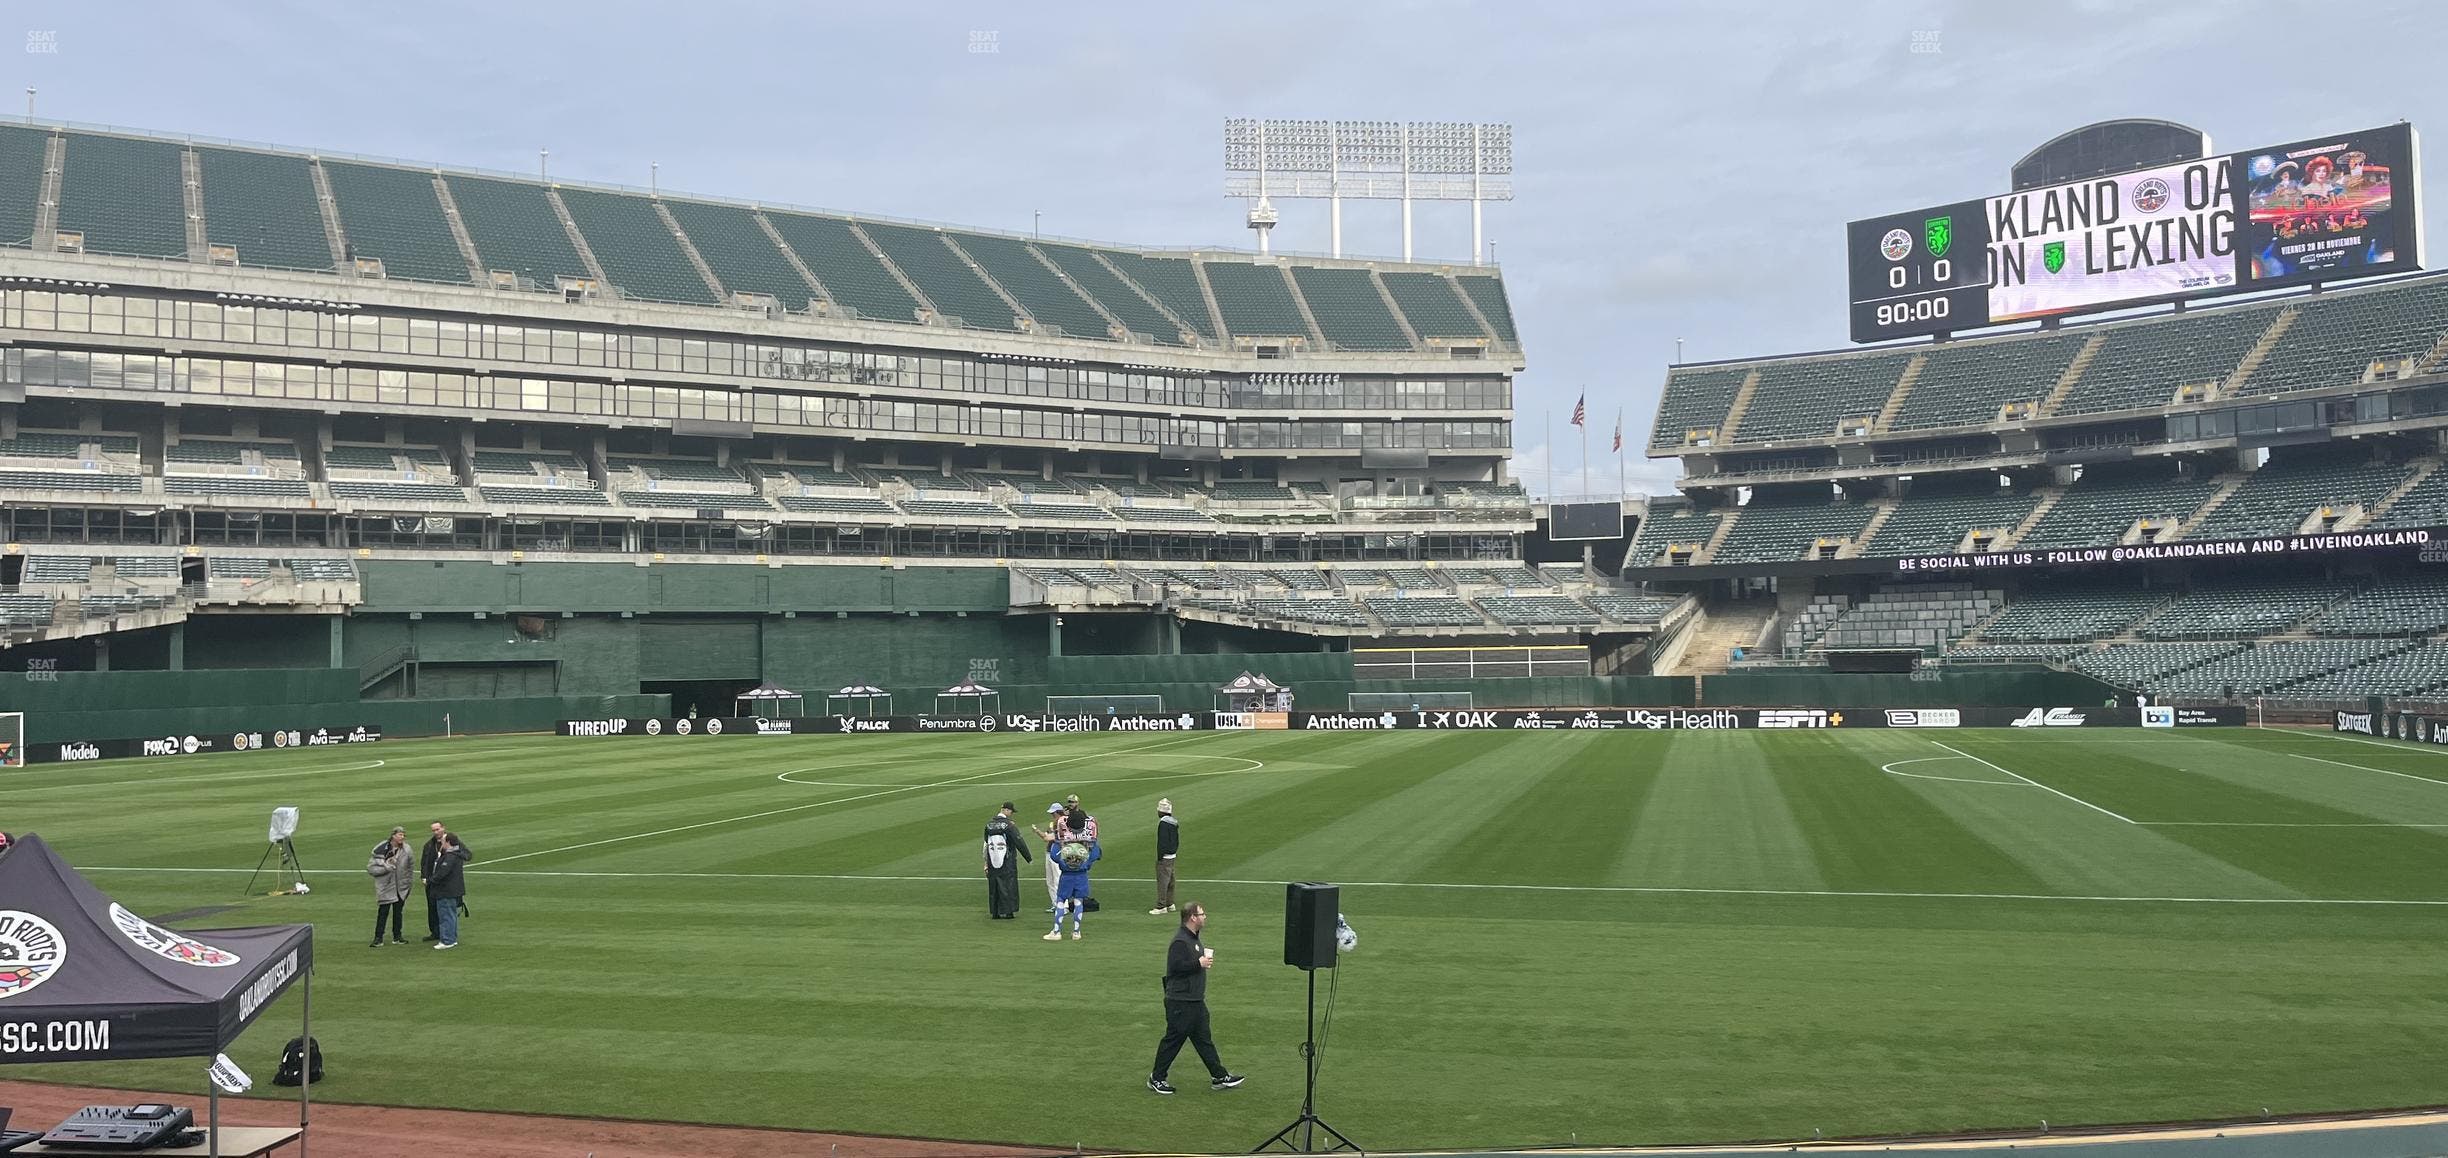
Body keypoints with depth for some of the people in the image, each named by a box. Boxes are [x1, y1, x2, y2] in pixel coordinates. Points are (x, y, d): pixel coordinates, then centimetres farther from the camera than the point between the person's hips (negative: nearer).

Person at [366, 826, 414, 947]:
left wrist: (410, 882, 9)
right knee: (383, 913, -3)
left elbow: (411, 866, 11)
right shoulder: (380, 849, -13)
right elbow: (370, 868, -11)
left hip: (401, 887, 4)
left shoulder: (406, 850, -3)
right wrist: (386, 867, -22)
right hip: (386, 888, -3)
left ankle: (397, 936, 23)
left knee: (398, 912, 13)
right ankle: (378, 938, 5)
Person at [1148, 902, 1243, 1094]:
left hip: (1195, 1000, 10)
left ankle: (1219, 1076, 18)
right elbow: (1175, 966, -28)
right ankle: (1156, 1078, 13)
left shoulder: (1193, 938, 13)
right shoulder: (1180, 941, -20)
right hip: (1180, 1002, -10)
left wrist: (1205, 960, 5)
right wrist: (1199, 964, -21)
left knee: (1204, 1039, 13)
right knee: (1173, 1039, 1)